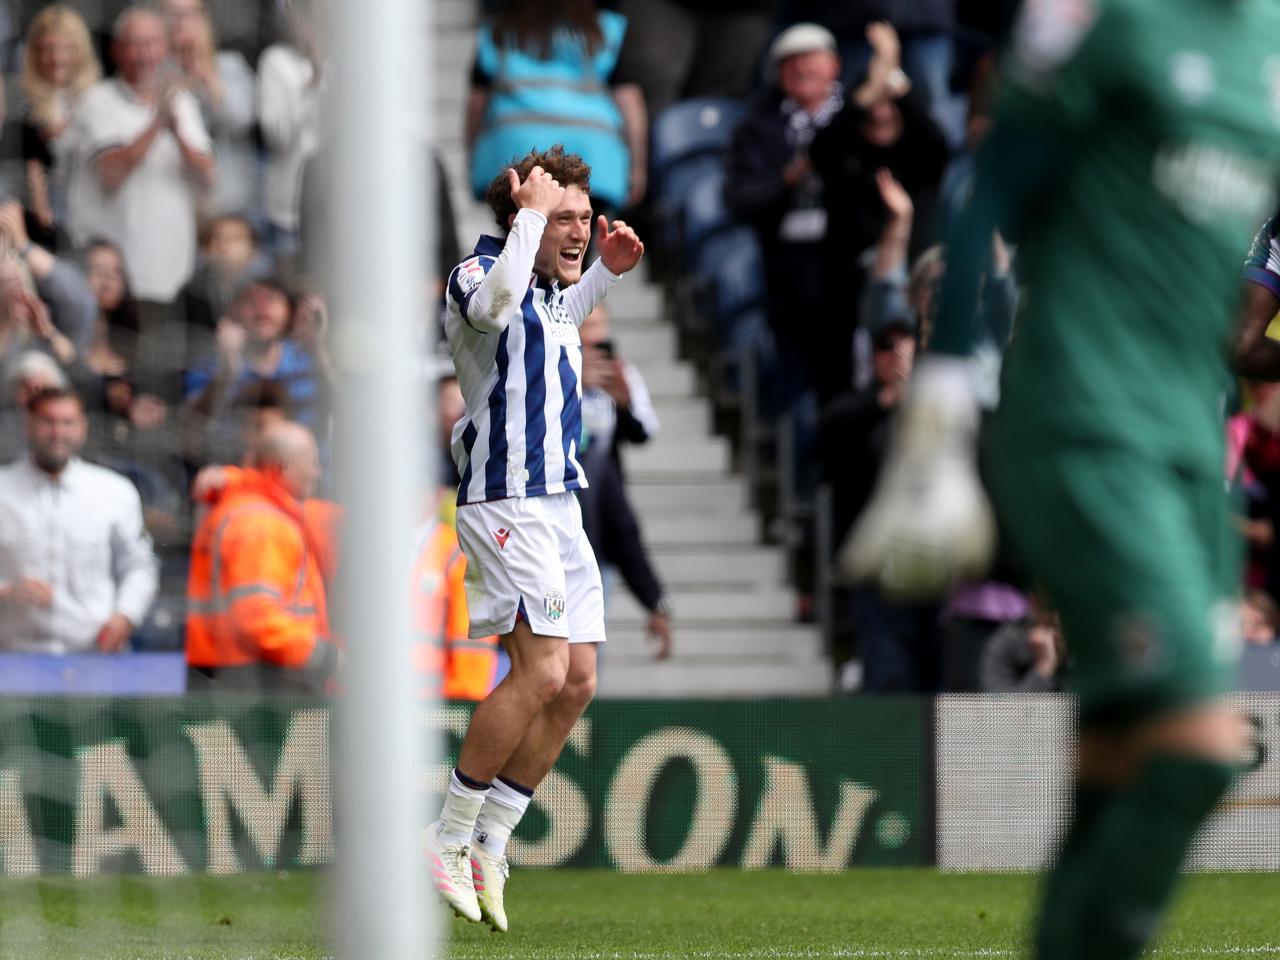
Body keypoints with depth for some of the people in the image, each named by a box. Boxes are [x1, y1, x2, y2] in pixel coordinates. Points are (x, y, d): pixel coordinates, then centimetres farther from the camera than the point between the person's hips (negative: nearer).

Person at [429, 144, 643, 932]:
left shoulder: (554, 286, 15)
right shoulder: (479, 272, -11)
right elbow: (497, 303, -36)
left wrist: (608, 271, 22)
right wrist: (531, 213, -24)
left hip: (560, 505, 9)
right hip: (505, 502, -9)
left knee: (576, 681, 4)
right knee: (541, 672, -18)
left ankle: (488, 846, 11)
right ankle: (449, 839, -8)